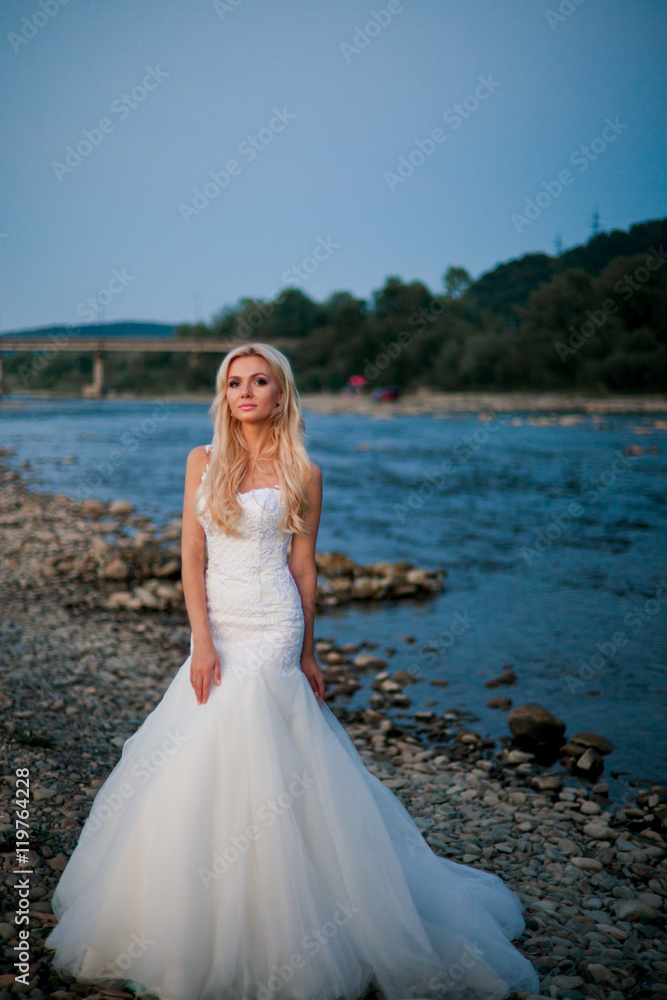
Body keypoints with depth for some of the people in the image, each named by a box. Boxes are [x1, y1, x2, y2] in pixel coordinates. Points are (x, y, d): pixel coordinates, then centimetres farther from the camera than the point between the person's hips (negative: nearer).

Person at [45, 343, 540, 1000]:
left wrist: (306, 653, 5)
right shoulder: (203, 462, 7)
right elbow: (192, 557, 3)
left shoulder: (301, 473, -1)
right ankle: (193, 926, 26)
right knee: (197, 781, 8)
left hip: (270, 633, -4)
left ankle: (265, 944, 11)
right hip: (215, 630, 4)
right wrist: (203, 642, -6)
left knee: (253, 777, -5)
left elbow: (303, 568, 3)